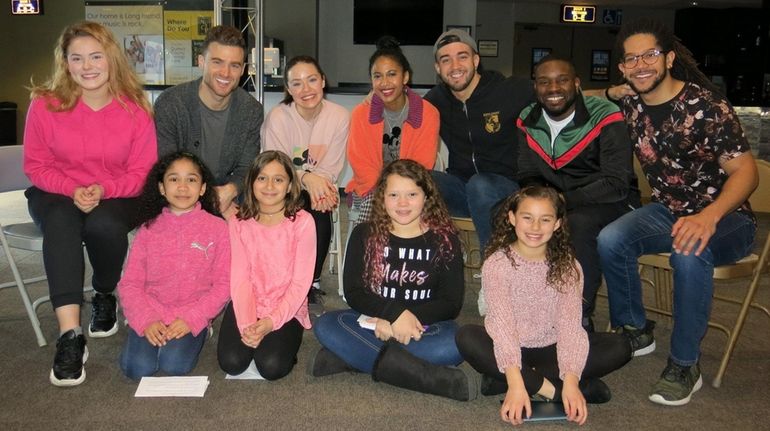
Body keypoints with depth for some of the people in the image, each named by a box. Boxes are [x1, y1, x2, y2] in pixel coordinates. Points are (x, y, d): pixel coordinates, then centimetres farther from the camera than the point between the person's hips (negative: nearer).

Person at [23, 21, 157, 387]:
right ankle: (70, 336, -41)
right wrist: (72, 190, -19)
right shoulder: (46, 104, -7)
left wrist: (103, 190, -21)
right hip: (57, 194, 1)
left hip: (116, 197, 0)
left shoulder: (134, 109, -7)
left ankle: (105, 298, 0)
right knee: (61, 222, -35)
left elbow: (142, 172, -4)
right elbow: (36, 166, 0)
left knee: (103, 224, -35)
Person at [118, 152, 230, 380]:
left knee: (174, 364, -25)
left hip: (193, 315, -1)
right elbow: (130, 283, 3)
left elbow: (223, 284, -3)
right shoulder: (149, 229, 5)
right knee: (137, 367, -20)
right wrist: (146, 320, -12)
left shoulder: (216, 228, -1)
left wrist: (191, 319, -13)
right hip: (152, 313, 2)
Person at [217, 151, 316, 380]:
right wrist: (246, 323, -20)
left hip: (287, 309, -2)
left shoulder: (302, 222, -9)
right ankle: (251, 333, 14)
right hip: (247, 305, 2)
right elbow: (239, 278, -6)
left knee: (272, 366, -22)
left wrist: (272, 321, -21)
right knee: (231, 362, -17)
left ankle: (284, 338, 11)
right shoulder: (239, 223, -1)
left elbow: (301, 281, -11)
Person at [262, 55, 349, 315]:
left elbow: (331, 169, -6)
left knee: (321, 220, -28)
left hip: (316, 189, 2)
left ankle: (312, 284, -5)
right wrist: (307, 178, -35)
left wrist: (319, 184, -29)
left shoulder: (339, 116, -10)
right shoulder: (277, 117, -15)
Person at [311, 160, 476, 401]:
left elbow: (451, 304, -5)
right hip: (373, 322, 1)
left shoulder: (444, 239, 0)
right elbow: (353, 292, -4)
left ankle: (351, 355, -27)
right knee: (325, 326, -26)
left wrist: (412, 319, -18)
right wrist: (395, 313, -20)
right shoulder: (365, 235, 3)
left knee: (456, 344, -33)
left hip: (426, 327, -1)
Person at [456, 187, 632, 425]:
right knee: (466, 337, -32)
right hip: (508, 349, -3)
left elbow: (570, 325, -17)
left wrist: (571, 381, -32)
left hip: (551, 349, 3)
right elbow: (502, 323, -25)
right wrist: (516, 383, -37)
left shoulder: (568, 267, -7)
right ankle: (551, 389, -25)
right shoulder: (497, 264, -14)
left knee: (620, 347, -18)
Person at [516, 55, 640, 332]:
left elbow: (617, 185, -22)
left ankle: (581, 317, -19)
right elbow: (527, 176, 5)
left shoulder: (605, 117, -16)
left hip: (612, 202, -5)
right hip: (555, 198, 5)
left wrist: (563, 201, -30)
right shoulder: (528, 121, 1)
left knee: (580, 223, -36)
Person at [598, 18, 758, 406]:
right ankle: (635, 331, 2)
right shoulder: (628, 107, -2)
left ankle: (684, 365, -18)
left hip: (724, 217, -5)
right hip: (668, 211, 5)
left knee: (688, 252, -37)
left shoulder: (706, 106, -18)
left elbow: (745, 173, -21)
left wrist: (708, 217, -40)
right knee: (609, 240, -23)